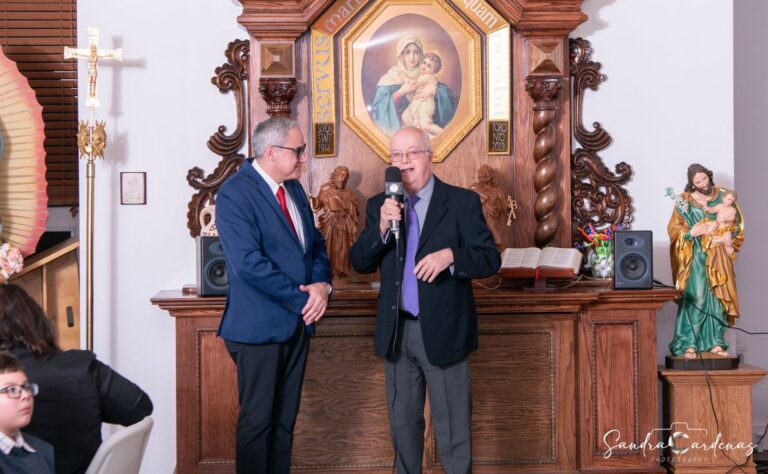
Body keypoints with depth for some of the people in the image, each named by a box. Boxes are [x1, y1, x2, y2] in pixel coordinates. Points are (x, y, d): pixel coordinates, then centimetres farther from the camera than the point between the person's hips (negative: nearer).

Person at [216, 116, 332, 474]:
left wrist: (322, 283, -8)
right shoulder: (235, 193, -15)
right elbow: (248, 264, -23)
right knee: (257, 420, 3)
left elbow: (315, 242, 13)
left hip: (297, 321, 7)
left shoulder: (294, 188, 10)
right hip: (260, 326, -7)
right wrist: (303, 298, -17)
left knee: (285, 418, 14)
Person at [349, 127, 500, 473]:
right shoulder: (379, 206, 4)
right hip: (397, 331, 4)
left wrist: (450, 256, -27)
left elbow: (490, 259, -9)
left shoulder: (463, 202, -5)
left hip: (443, 331, -3)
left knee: (452, 425, 6)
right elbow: (359, 263, -2)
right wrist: (381, 227, -19)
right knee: (402, 422, 18)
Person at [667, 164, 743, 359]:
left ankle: (715, 343, 9)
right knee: (695, 298, -10)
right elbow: (673, 228, -4)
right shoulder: (685, 201, 1)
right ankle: (689, 345, -9)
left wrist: (727, 237, -10)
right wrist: (695, 231, -18)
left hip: (718, 259, 3)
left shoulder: (722, 197, 8)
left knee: (717, 298, 3)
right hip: (696, 257, -3)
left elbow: (737, 224, 9)